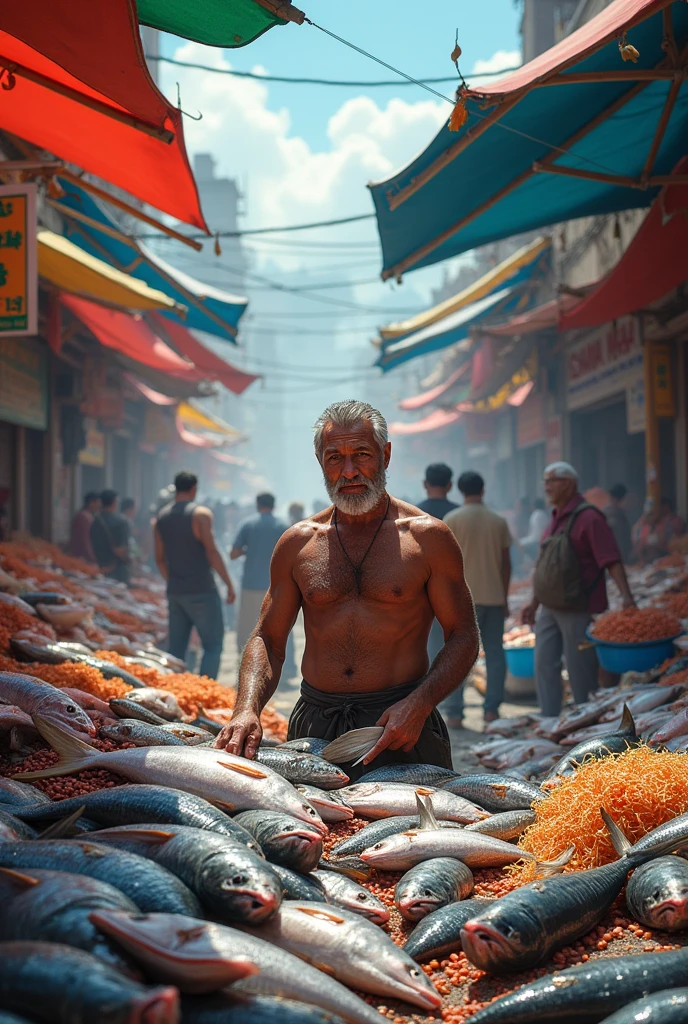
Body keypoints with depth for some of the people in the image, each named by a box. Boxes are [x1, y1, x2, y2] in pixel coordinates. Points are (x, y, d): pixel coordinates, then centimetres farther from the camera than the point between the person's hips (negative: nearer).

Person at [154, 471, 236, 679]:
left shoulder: (161, 516, 10)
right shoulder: (201, 514, -9)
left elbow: (159, 558, 13)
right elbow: (212, 552, -14)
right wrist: (229, 585, -9)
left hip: (175, 592, 6)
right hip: (201, 592, -6)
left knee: (176, 649, 10)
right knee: (213, 646, 0)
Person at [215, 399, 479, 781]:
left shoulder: (428, 537, 0)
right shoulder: (298, 543, 8)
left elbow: (464, 637, 1)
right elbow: (268, 639, 11)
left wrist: (417, 706, -15)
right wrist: (247, 710, -7)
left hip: (402, 723, -2)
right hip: (316, 727, 3)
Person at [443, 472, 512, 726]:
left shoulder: (452, 520, -4)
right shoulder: (499, 521, 6)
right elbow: (506, 563, 8)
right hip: (494, 597, 3)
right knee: (495, 652, 10)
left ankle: (455, 713, -2)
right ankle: (491, 708, 8)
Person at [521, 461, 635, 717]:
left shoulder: (589, 518, -13)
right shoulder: (556, 519, 14)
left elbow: (611, 560, -20)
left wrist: (626, 596, -30)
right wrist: (534, 603, 20)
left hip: (575, 610, -9)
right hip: (549, 608, 9)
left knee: (580, 669, 0)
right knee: (544, 665, 7)